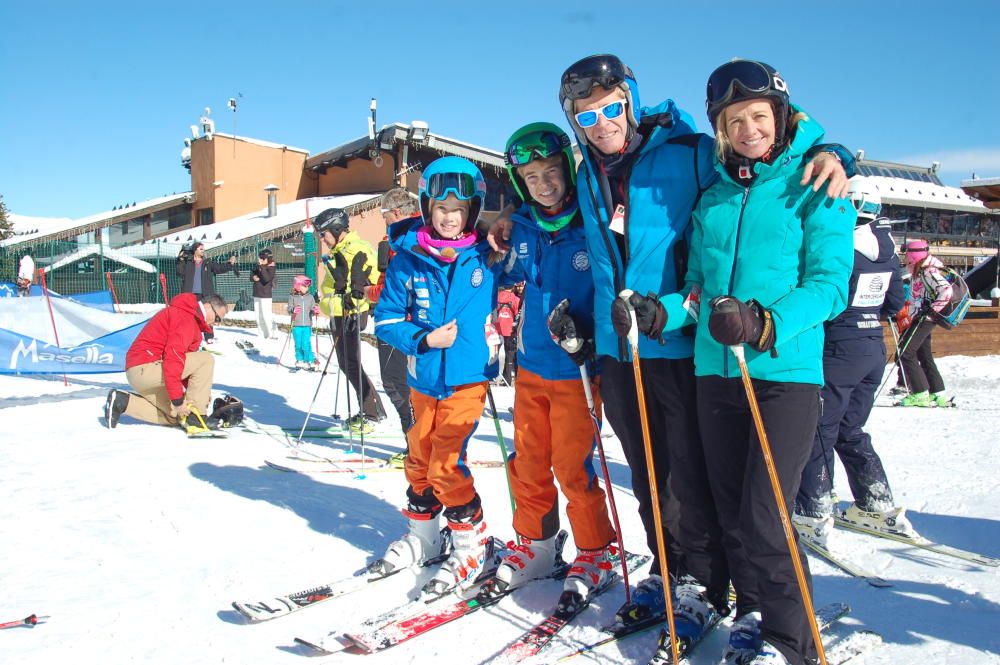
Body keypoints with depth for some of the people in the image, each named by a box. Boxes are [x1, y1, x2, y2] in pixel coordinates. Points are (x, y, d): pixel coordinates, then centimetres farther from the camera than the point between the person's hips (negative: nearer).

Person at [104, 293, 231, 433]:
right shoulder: (185, 317, -13)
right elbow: (173, 356, -25)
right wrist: (178, 400, -24)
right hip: (145, 368, -11)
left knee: (174, 416, 16)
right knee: (205, 359, -15)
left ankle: (122, 402, 11)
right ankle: (195, 417, -14)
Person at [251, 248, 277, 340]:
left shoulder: (272, 268, -9)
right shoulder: (257, 266, 10)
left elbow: (266, 279, -25)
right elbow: (251, 276, 14)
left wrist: (262, 267, -26)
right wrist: (254, 277, -9)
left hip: (266, 295, -7)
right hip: (257, 294, 7)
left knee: (266, 316, -12)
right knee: (258, 316, 11)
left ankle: (272, 335, -7)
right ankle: (261, 335, 19)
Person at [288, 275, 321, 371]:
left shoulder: (310, 297, 7)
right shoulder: (292, 297, 0)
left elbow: (313, 310, 7)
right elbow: (289, 310, -4)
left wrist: (315, 311, -14)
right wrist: (293, 311, -26)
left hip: (307, 325, 0)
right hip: (296, 325, 0)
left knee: (306, 344, -6)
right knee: (298, 345, 6)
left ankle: (310, 361, 4)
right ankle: (300, 361, 21)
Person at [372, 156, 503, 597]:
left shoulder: (487, 255, -6)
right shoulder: (407, 258, -4)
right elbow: (386, 318, -2)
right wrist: (424, 338, -15)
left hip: (468, 377, -3)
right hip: (423, 377, 4)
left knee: (446, 463, -9)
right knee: (419, 459, 15)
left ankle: (472, 547, 11)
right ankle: (422, 536, 37)